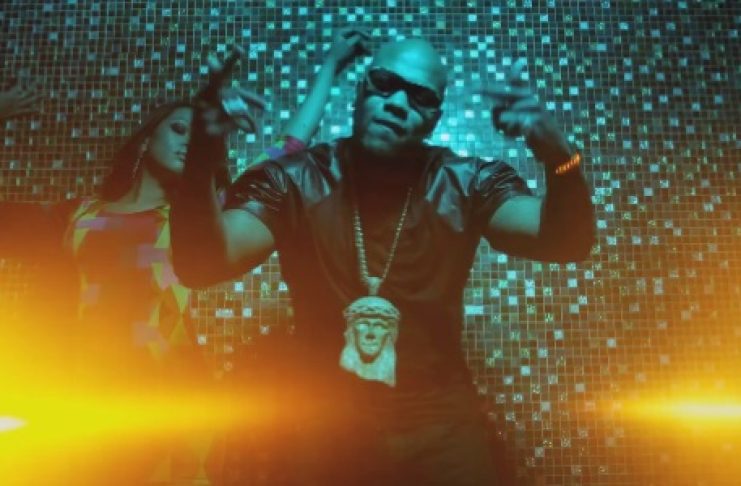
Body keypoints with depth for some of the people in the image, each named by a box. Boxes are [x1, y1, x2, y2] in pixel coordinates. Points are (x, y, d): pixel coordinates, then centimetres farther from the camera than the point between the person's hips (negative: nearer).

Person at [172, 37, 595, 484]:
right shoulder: (292, 181, -8)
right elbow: (203, 264, -20)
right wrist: (201, 157, -37)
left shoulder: (468, 184, -5)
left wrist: (557, 154, -37)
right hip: (324, 425, 0)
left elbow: (566, 242, -18)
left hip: (441, 424, 1)